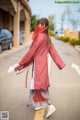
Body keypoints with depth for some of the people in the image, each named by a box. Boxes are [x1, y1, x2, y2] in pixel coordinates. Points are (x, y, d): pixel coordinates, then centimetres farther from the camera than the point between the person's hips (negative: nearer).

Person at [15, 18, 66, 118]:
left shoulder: (40, 36, -18)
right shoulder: (47, 37, 9)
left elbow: (32, 52, -17)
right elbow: (53, 52, 8)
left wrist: (20, 64, -11)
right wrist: (61, 64, 8)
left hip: (39, 63, -9)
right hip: (42, 63, 9)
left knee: (40, 85, -3)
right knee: (38, 84, 18)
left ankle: (50, 106, -2)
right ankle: (40, 104, 31)